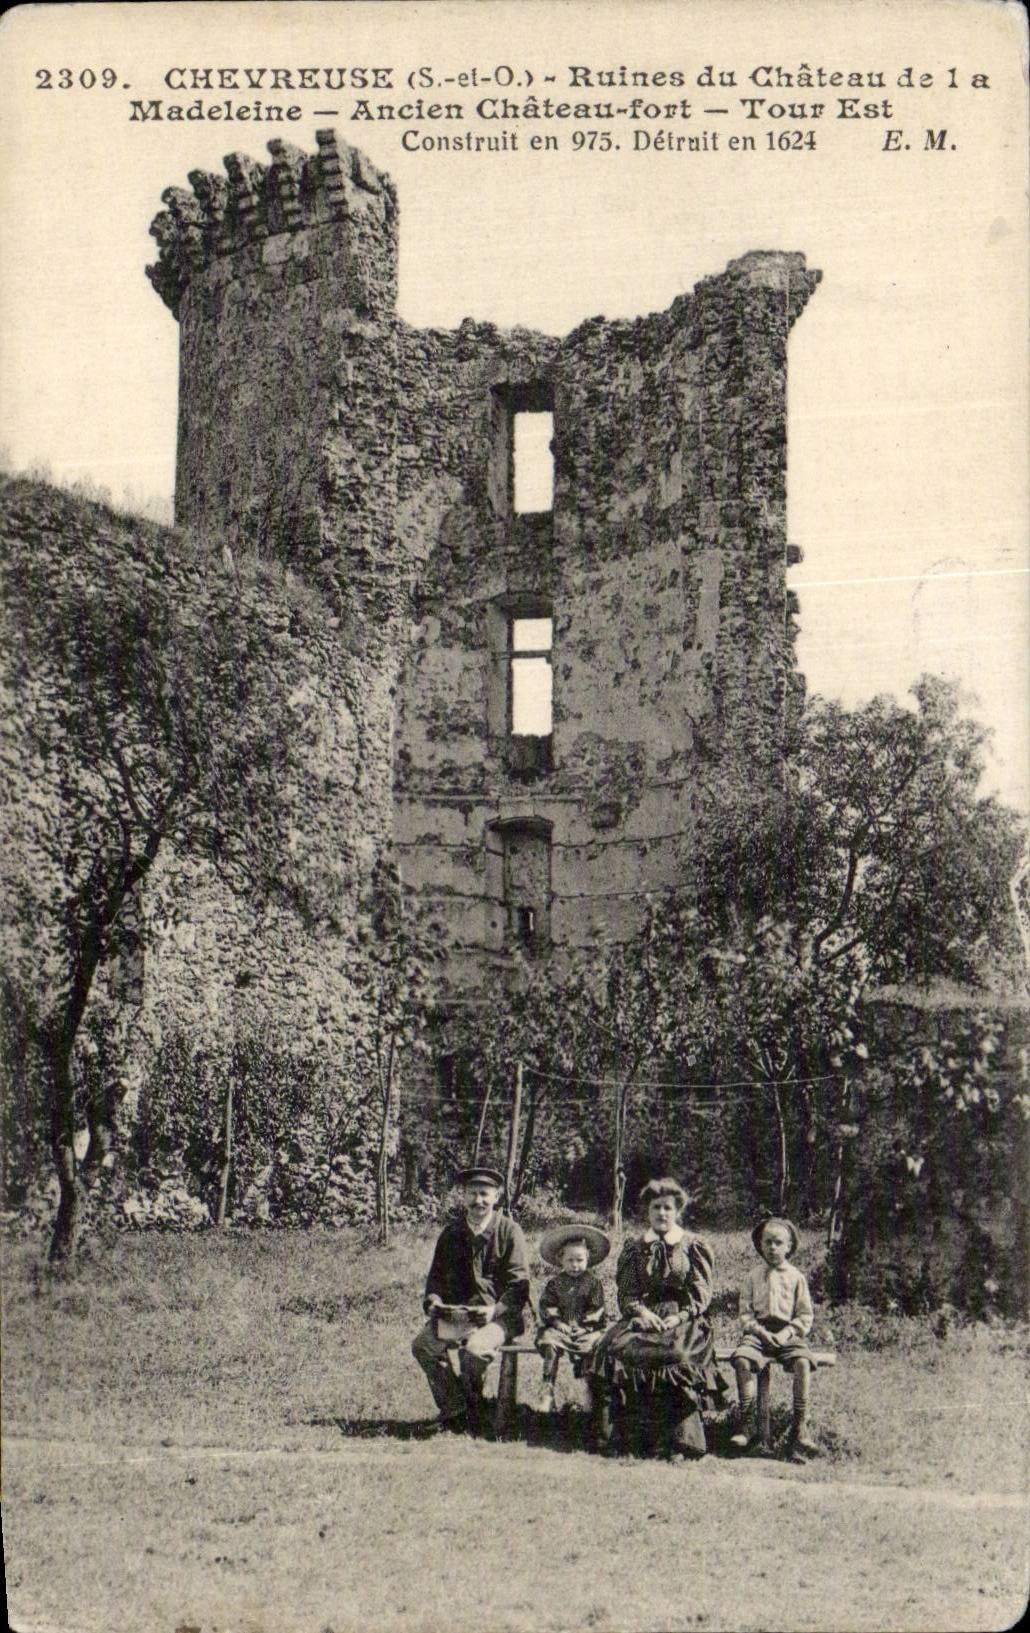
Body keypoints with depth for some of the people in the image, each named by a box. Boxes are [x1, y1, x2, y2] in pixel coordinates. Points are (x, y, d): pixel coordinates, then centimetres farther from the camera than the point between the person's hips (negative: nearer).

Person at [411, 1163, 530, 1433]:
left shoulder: (509, 1231, -2)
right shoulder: (451, 1233, 11)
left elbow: (519, 1284, -6)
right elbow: (436, 1276, 17)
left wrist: (495, 1310, -21)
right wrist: (434, 1301, -5)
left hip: (501, 1316, -5)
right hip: (457, 1313, 5)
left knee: (474, 1349, -33)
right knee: (423, 1345, -20)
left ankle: (473, 1414, -9)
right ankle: (452, 1411, -8)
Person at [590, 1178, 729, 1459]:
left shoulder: (693, 1246, 10)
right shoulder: (636, 1249, 16)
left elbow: (701, 1294, 3)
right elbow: (626, 1293, 9)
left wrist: (679, 1318, -13)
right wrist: (642, 1312, -12)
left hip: (684, 1322, -2)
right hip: (644, 1318, 2)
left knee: (679, 1356, -35)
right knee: (614, 1346, -28)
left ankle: (680, 1441, -28)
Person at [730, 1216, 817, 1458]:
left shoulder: (795, 1277, 8)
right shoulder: (755, 1276, 12)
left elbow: (805, 1315, 6)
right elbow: (745, 1311, 8)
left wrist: (788, 1332, -11)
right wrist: (759, 1330, -10)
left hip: (789, 1332, -1)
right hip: (759, 1331, 1)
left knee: (802, 1362, -32)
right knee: (742, 1359, -29)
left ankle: (799, 1427, -25)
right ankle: (747, 1423, -21)